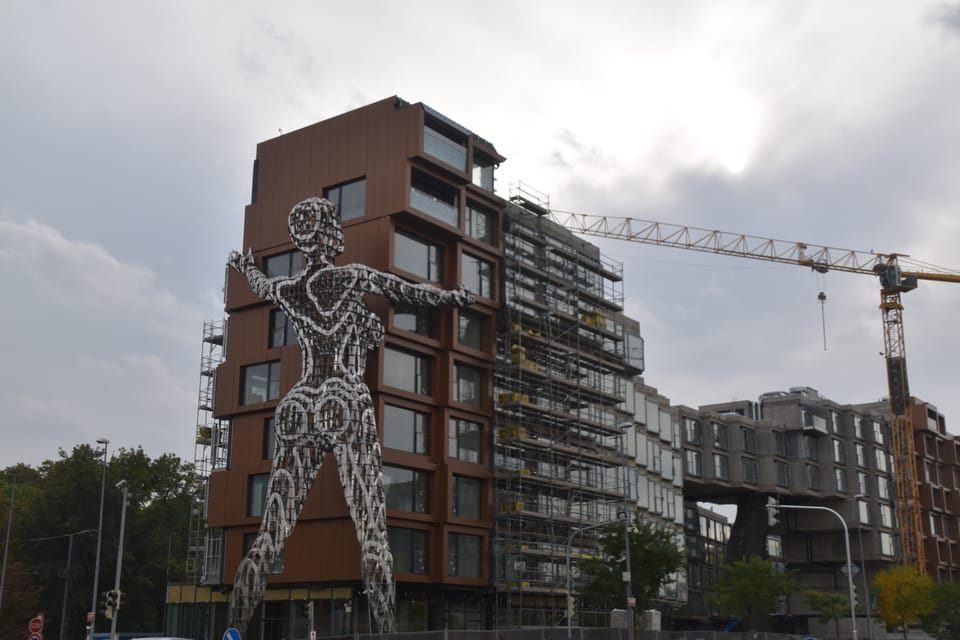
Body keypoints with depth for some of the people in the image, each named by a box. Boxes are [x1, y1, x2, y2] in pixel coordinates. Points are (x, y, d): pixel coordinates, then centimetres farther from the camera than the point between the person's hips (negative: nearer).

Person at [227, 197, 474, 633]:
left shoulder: (285, 290, 11)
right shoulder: (355, 277, -1)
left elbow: (260, 285, 35)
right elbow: (413, 293, 11)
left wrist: (245, 266, 58)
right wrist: (455, 296, 29)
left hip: (300, 409, 4)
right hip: (348, 407, -4)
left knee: (271, 533, 5)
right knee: (371, 530, -7)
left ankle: (235, 627, 4)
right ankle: (388, 628, -11)